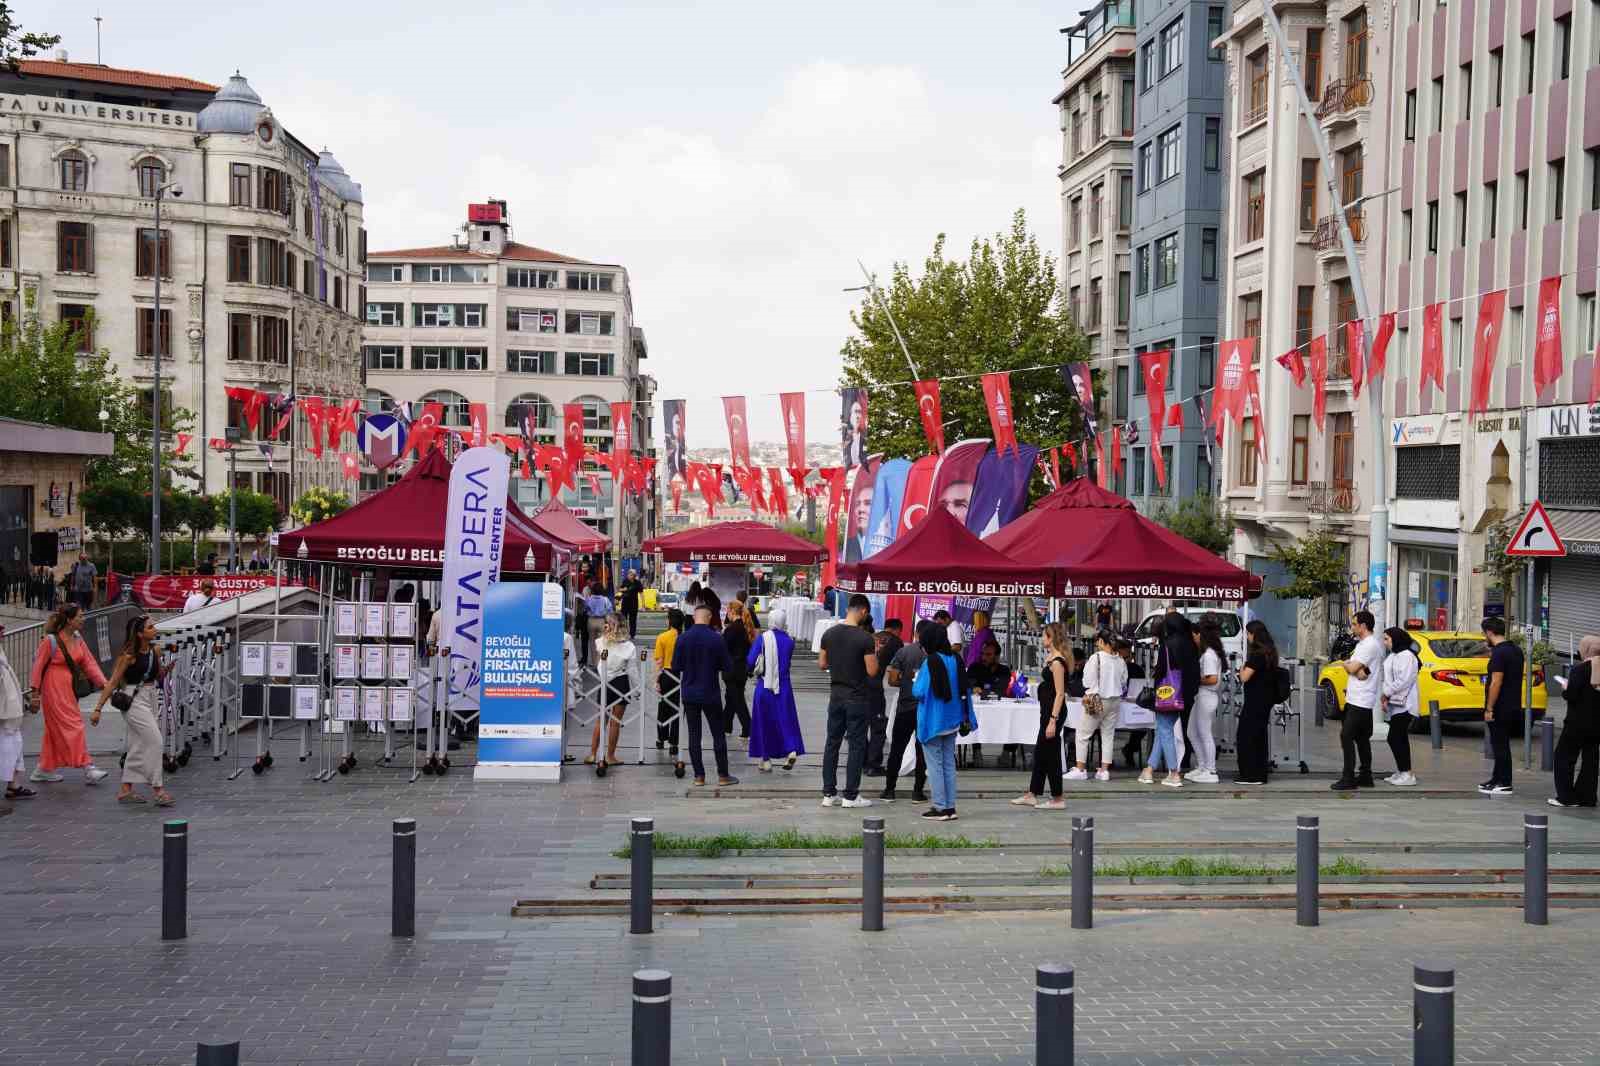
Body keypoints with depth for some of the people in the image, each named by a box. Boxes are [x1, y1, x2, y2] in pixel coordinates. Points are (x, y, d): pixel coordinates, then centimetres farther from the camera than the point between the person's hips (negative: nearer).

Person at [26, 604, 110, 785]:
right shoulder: (51, 641, -13)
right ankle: (88, 769, -10)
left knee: (54, 730, 14)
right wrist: (36, 692, -8)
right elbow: (38, 666, -8)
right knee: (72, 727, -9)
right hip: (54, 690, -8)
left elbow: (89, 663, 5)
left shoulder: (78, 640, 8)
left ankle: (44, 769, 25)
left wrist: (103, 683, -6)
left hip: (69, 691, 8)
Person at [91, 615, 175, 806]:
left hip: (149, 698, 8)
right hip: (134, 699, -8)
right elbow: (112, 682, -10)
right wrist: (98, 708, -12)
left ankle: (126, 790, 17)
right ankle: (156, 788, -7)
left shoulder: (155, 650, 6)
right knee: (154, 740, -13)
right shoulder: (129, 655, -13)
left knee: (138, 746, 10)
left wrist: (167, 669, -4)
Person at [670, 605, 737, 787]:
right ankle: (723, 775, 8)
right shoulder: (716, 639, -11)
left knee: (694, 734, 7)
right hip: (711, 693, -2)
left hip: (690, 693, 2)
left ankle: (699, 776, 6)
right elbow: (725, 667, -4)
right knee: (718, 734, 7)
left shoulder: (683, 638, -6)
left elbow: (675, 667, -2)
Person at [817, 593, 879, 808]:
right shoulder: (865, 638, -15)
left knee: (832, 742, 11)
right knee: (857, 745, 3)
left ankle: (829, 793, 12)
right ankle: (851, 795, 4)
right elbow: (872, 671, -14)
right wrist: (875, 653, 2)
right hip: (857, 698, -5)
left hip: (836, 695, 5)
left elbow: (822, 664, 8)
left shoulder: (829, 634, 1)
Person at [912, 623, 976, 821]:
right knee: (949, 763, 11)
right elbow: (964, 690, 8)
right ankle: (950, 807, 13)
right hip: (952, 721, 6)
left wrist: (916, 678, 2)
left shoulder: (930, 662, -17)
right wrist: (965, 719, 15)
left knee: (935, 764, 1)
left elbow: (920, 691, -19)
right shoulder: (956, 660, 3)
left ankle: (940, 808, 1)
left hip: (933, 721, -6)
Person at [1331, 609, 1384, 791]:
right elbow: (1351, 666, 9)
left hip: (1360, 701, -11)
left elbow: (1351, 668, -19)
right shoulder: (1363, 643, 17)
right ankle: (1365, 776, 20)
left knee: (1346, 735, -12)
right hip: (1357, 699, 11)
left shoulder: (1370, 645, -16)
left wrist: (1349, 665, 3)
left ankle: (1348, 778, -13)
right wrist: (1357, 669, -12)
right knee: (1362, 738, 14)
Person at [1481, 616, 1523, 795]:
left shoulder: (1499, 653, -18)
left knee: (1500, 745, -3)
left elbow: (1496, 682, -21)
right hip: (1514, 707, 9)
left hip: (1501, 708, -9)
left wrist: (1489, 709, -19)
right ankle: (1498, 779, 24)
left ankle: (1504, 784, 0)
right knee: (1501, 744, 17)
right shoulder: (1516, 650, 11)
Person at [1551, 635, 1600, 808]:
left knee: (1564, 757, 4)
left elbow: (1571, 696, -19)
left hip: (1578, 722, -6)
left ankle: (1566, 797, 2)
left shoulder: (1579, 669, -16)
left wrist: (1566, 688, 1)